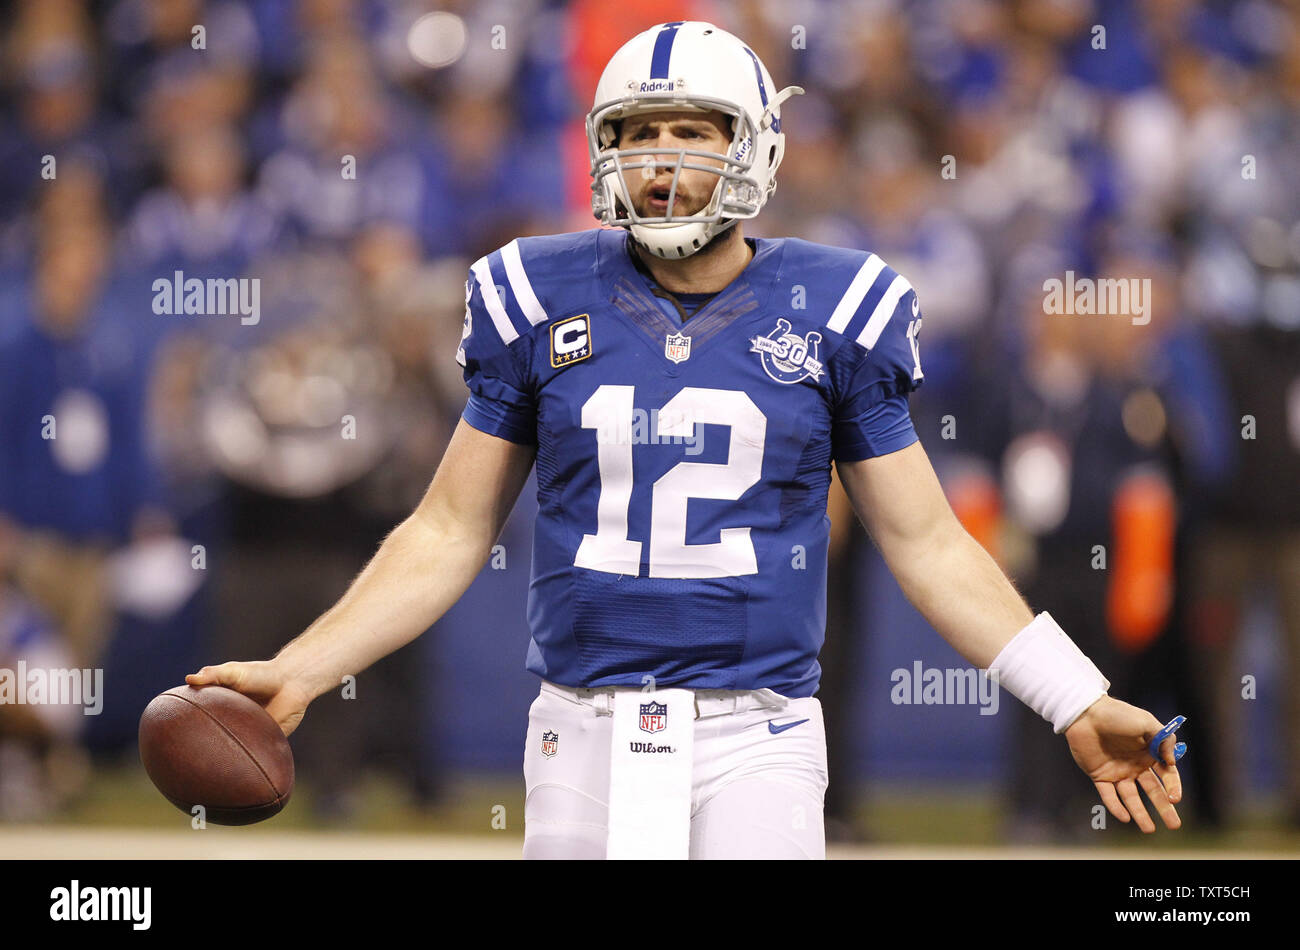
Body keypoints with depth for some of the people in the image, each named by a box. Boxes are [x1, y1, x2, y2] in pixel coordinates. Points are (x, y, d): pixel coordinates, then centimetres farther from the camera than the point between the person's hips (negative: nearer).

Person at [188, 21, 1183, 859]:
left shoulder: (830, 313, 2)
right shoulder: (543, 301, 5)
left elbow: (927, 545, 8)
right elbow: (449, 535, 11)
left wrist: (1079, 706, 3)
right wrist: (300, 672, 3)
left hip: (755, 742, -1)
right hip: (586, 740, 2)